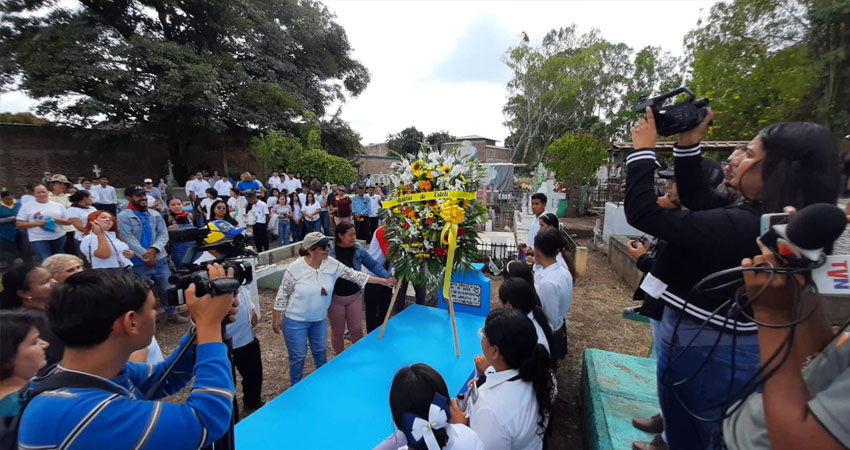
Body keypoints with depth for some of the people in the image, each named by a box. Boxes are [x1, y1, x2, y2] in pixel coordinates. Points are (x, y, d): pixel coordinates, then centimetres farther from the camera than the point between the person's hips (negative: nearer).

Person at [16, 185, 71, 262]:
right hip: (38, 239, -2)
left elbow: (69, 221, 10)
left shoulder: (58, 206, 9)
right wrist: (37, 223, -13)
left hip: (59, 238, 2)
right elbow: (19, 224, 2)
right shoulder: (27, 207, 5)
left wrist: (58, 220, -11)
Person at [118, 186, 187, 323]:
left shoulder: (155, 215, 8)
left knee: (166, 288, 12)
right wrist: (146, 257, -17)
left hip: (159, 259, 4)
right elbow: (129, 239, -13)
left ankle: (172, 313, 25)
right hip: (138, 263, -4)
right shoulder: (123, 217, -5)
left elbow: (164, 234, 1)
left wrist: (154, 248, -17)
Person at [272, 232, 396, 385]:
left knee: (321, 351, 21)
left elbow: (353, 275, -11)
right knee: (298, 355, 10)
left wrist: (383, 281, -14)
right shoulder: (295, 268, -21)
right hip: (296, 321, -4)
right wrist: (276, 318, -7)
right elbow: (283, 293, -10)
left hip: (320, 319, 4)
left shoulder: (332, 264, -13)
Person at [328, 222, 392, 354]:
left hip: (355, 296, 3)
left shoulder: (358, 250, -6)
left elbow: (373, 265, -1)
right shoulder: (328, 251, -16)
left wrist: (387, 277, -13)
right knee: (338, 331, 14)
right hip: (335, 298, -2)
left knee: (356, 329, 14)